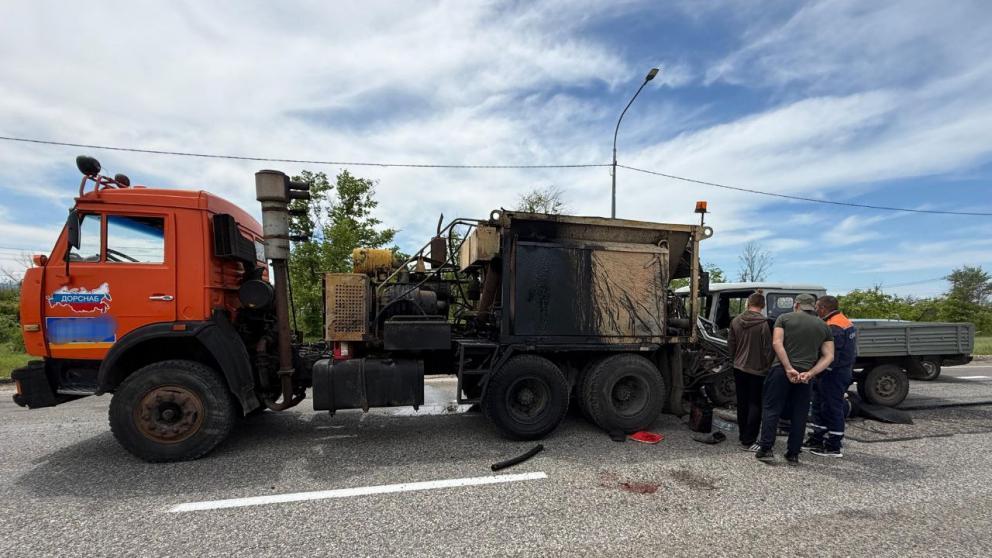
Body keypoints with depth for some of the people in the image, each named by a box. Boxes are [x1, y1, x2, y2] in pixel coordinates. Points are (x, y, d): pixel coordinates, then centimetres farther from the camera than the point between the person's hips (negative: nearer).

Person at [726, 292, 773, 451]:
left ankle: (743, 437, 23)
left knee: (742, 404, 15)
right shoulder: (763, 323, -17)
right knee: (755, 405, 2)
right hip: (757, 370, -5)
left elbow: (730, 345, 7)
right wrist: (768, 367, -1)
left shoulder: (736, 321, 0)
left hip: (739, 368, 5)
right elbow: (767, 349, -13)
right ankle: (749, 441, 1)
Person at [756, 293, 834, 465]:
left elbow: (777, 343, -12)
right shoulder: (823, 326, 12)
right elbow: (829, 356, 3)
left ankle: (766, 449, 2)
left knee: (771, 409, 4)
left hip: (781, 370, -3)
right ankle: (793, 454, 16)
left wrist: (789, 369, -14)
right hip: (805, 375, 3)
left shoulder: (784, 318, 2)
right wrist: (810, 373, -8)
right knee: (799, 415, 11)